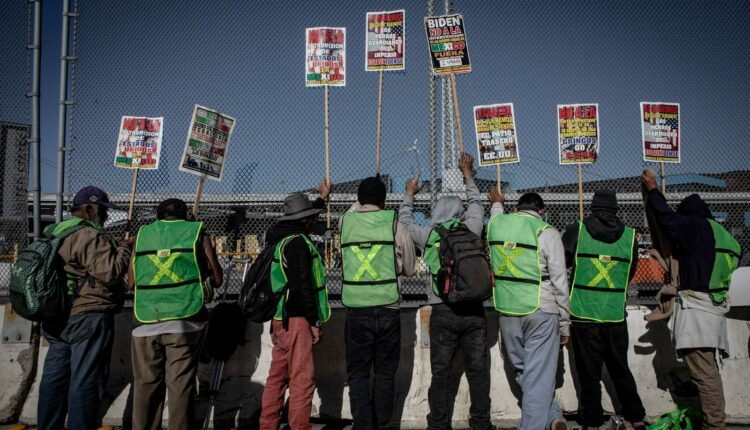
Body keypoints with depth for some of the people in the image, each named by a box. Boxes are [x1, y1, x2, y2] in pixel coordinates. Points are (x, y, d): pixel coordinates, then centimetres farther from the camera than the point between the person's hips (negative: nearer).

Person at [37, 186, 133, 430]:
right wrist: (124, 249, -8)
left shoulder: (52, 233, 15)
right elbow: (110, 273, -22)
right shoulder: (90, 236, -16)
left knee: (54, 377, 15)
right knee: (85, 381, -1)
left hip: (55, 318, 9)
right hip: (88, 318, -9)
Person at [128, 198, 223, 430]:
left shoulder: (143, 233, 11)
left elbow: (131, 282, 15)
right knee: (180, 386, 2)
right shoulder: (196, 232, 5)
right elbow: (217, 279, 7)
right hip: (184, 321, -2)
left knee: (145, 385, 10)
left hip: (147, 322, 2)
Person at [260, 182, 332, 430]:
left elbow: (305, 223, 35)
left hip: (281, 319, 10)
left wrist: (322, 198, 45)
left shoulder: (280, 238, 14)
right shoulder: (297, 242, -14)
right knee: (302, 379, -5)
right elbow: (302, 286, -19)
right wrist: (314, 322, -14)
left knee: (277, 376, 14)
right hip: (296, 320, -10)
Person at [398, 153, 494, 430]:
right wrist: (468, 174, 37)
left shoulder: (427, 235, 2)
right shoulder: (471, 230, 2)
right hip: (473, 311, 1)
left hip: (442, 312, 0)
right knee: (478, 371, 10)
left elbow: (405, 221, 22)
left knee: (441, 373, 7)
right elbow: (475, 204, 22)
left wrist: (409, 194, 39)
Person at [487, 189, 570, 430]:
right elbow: (560, 283, -6)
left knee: (523, 371, 17)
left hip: (507, 311, 4)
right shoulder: (547, 232, -6)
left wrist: (497, 204, 55)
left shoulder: (497, 223, 5)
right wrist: (565, 325, 2)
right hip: (541, 312, -4)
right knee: (539, 377, 1)